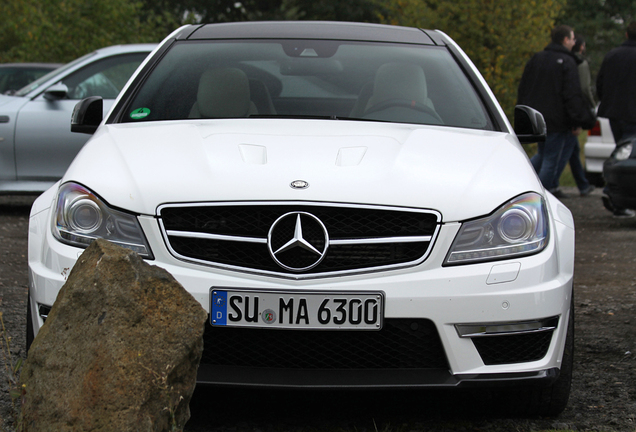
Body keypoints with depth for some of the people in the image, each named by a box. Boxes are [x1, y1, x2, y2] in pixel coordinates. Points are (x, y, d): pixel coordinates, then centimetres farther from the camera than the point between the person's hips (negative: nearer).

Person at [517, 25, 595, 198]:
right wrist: (578, 122, -12)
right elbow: (573, 95, -16)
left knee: (543, 153, 22)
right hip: (556, 121, -7)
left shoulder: (536, 59, 10)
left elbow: (522, 90, 14)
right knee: (551, 158, 1)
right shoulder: (567, 62, -11)